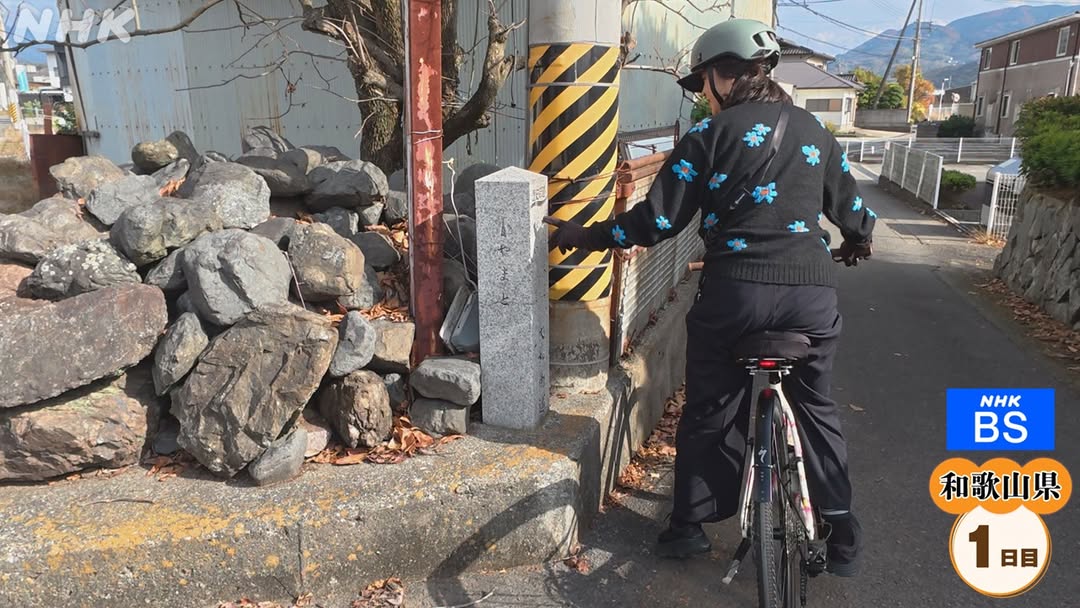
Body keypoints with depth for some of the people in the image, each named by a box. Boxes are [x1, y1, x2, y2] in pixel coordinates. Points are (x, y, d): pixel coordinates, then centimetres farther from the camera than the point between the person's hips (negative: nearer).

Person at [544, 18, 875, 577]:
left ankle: (688, 526, 25)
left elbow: (658, 220, -4)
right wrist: (855, 244, 43)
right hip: (812, 292, 4)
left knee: (708, 413, 13)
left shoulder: (711, 135, -1)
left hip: (734, 292, -3)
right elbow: (853, 211, 20)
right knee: (815, 408, 21)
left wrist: (585, 236, 8)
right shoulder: (813, 130, 13)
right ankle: (841, 531, 26)